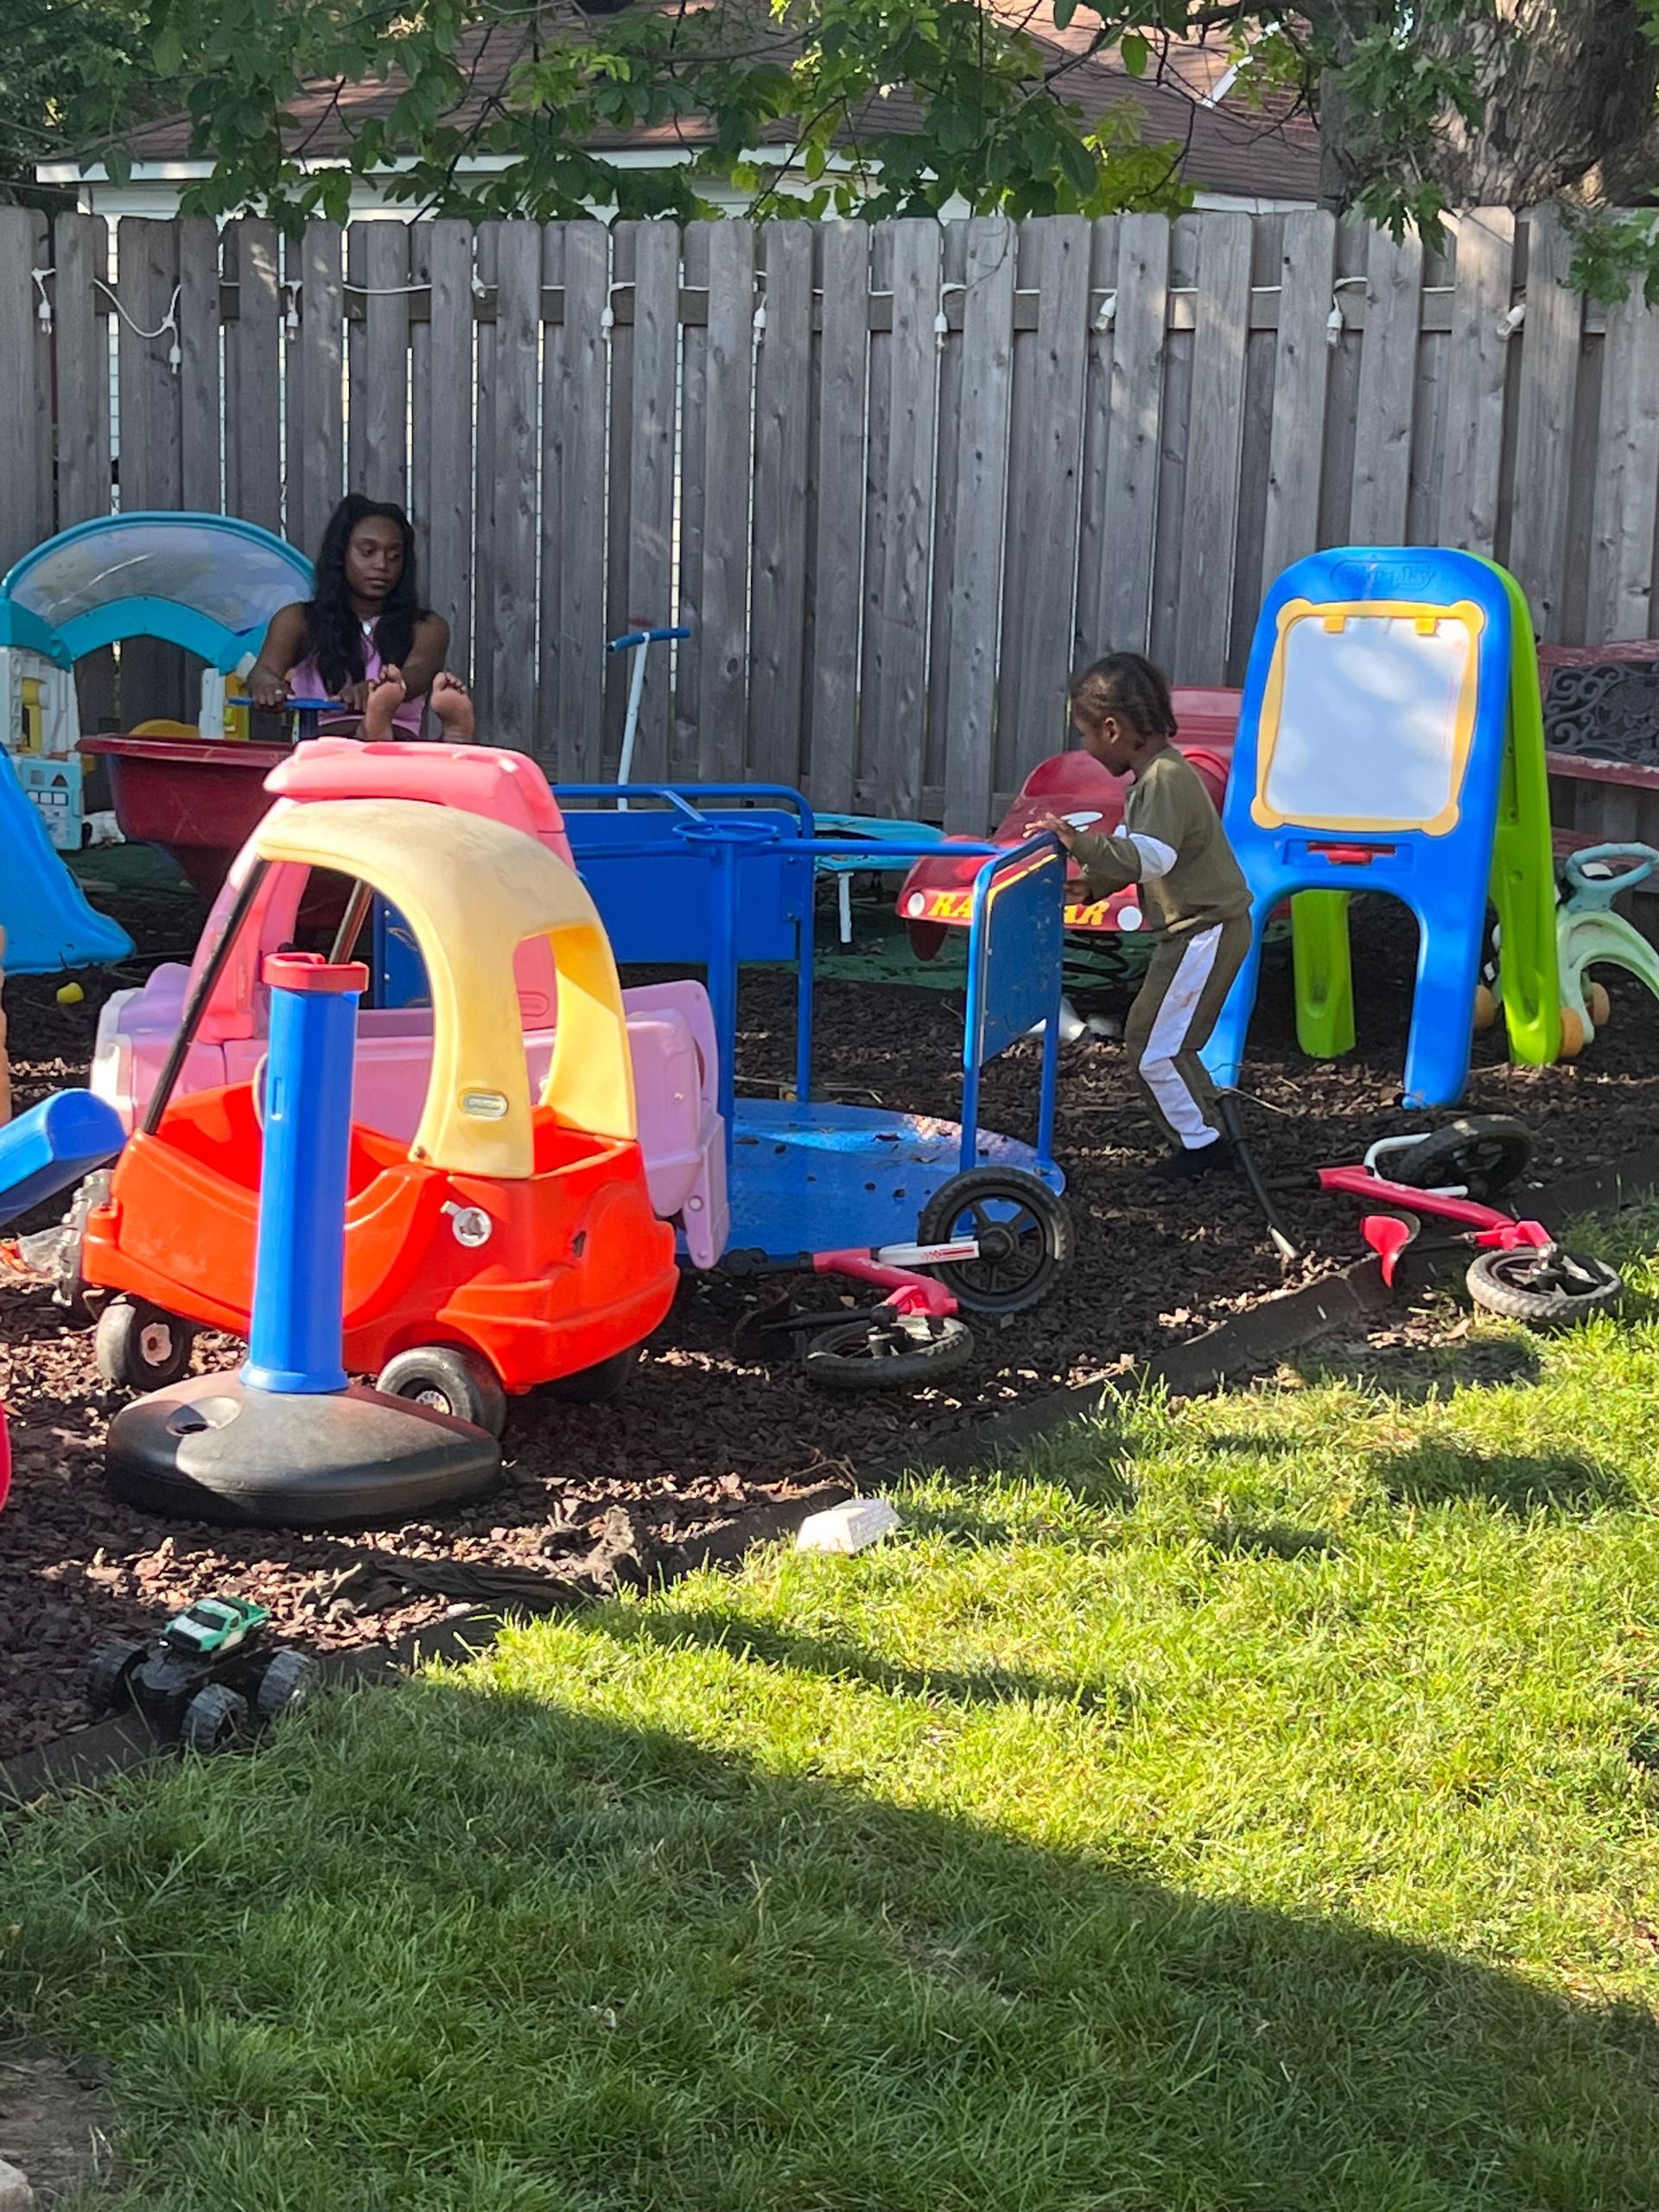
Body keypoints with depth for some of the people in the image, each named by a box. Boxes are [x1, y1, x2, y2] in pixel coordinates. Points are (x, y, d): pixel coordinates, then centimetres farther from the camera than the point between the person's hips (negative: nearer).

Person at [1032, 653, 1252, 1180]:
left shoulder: (1165, 780, -21)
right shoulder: (1154, 775, 12)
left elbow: (1153, 856, -36)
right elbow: (1136, 857, 21)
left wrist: (1082, 844, -41)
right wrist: (1090, 883, 10)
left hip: (1207, 931, -11)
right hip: (1194, 927, 11)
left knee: (1154, 1047, -6)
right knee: (1147, 1036, 16)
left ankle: (1202, 1141, 5)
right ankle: (1201, 1131, 23)